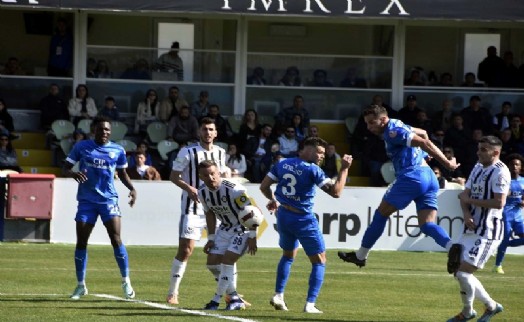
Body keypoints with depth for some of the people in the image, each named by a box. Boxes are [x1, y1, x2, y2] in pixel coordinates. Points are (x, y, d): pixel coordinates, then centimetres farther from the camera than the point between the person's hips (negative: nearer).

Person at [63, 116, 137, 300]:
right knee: (81, 242, 0)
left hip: (108, 200, 0)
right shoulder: (82, 147, 1)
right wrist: (73, 174, -20)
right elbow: (66, 167, 3)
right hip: (87, 201, 0)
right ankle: (81, 285, 12)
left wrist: (131, 188, 1)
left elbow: (122, 173, 18)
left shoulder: (117, 151, 5)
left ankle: (126, 282, 0)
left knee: (116, 239, -11)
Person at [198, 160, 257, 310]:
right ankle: (234, 299, 9)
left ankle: (216, 300, -7)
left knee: (227, 260, -18)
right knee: (212, 262, 0)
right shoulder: (203, 192, -8)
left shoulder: (234, 190, -29)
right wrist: (211, 238, 4)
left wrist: (252, 237, -21)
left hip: (244, 228, -7)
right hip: (226, 228, 8)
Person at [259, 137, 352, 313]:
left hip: (283, 216, 6)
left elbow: (264, 186, 9)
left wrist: (273, 200, 28)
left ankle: (278, 296, 20)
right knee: (319, 261, 5)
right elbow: (335, 192, -22)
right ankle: (310, 304, -5)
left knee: (288, 255, 28)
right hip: (303, 219, -6)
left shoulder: (282, 164, 2)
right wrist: (344, 169, -15)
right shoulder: (312, 170, -17)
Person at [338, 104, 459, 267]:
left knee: (381, 214, 7)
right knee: (427, 225, 0)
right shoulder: (397, 126, 19)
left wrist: (447, 163, -13)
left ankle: (360, 256, 17)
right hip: (429, 177, 9)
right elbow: (423, 134, 36)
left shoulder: (393, 131, -10)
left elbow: (424, 142, -14)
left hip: (412, 176, -9)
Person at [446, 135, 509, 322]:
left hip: (488, 231, -10)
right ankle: (491, 306, 24)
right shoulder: (478, 168, 14)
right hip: (472, 229, 10)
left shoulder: (500, 172, -14)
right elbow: (465, 195, 12)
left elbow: (499, 202, -22)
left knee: (463, 272, -12)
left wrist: (470, 201, -13)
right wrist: (466, 214, -9)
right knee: (458, 271, 12)